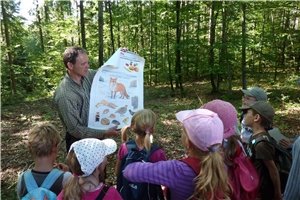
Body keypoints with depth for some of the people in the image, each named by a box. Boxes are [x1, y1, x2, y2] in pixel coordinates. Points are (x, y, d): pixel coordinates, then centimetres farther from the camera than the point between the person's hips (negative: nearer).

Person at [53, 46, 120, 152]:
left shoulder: (87, 75, -10)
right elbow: (75, 129, -25)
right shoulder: (64, 95, -29)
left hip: (94, 133, 6)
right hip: (79, 141, -6)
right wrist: (104, 133, -26)